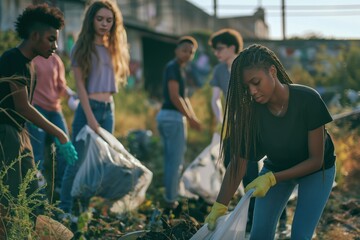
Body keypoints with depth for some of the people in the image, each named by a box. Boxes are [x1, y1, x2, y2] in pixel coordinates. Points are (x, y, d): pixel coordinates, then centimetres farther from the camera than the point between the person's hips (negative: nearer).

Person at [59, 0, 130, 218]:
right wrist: (90, 117, -15)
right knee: (78, 163, -7)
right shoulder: (83, 48, -3)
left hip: (109, 110, 6)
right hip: (89, 108, -6)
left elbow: (111, 82, 14)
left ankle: (86, 209, 14)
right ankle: (65, 211, -1)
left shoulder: (112, 49, 13)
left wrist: (107, 110, 3)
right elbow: (80, 84, -8)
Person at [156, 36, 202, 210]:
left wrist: (193, 118, 9)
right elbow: (175, 97, -18)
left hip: (166, 116, 10)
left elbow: (183, 97, 18)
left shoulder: (179, 69, 18)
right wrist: (190, 117, -13)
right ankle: (170, 199, 0)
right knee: (176, 161, -4)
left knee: (170, 159, 15)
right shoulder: (173, 67, -11)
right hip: (173, 117, -10)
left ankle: (170, 196, 22)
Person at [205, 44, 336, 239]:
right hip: (275, 167, 3)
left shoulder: (308, 100, -30)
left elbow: (316, 160, -23)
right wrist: (219, 208, -34)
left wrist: (271, 179, -31)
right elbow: (238, 163, -23)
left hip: (315, 170, -2)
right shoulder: (251, 111, -23)